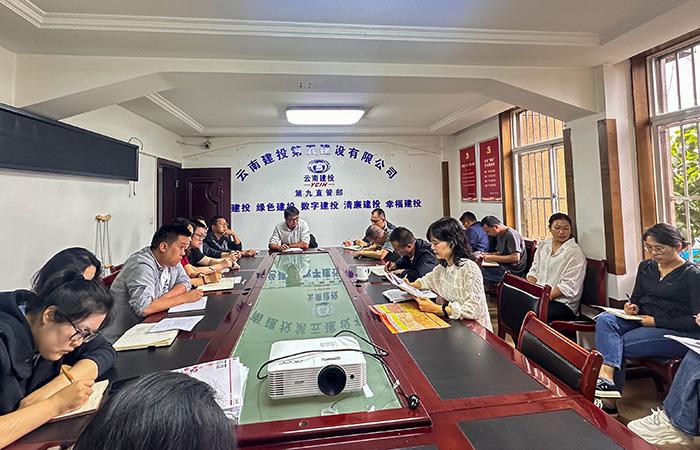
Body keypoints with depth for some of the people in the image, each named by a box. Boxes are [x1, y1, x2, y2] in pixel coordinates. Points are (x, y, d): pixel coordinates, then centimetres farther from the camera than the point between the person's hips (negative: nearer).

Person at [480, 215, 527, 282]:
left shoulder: (511, 235, -14)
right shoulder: (500, 235, 14)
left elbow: (516, 257, -23)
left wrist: (493, 258, -19)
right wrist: (487, 254, 7)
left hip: (512, 271, -10)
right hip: (503, 267, 10)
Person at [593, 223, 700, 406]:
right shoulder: (645, 267, 14)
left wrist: (656, 321, -14)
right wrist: (633, 307, -1)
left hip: (677, 333, -6)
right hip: (642, 322, 6)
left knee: (619, 344, -26)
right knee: (605, 319, -26)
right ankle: (606, 375, -40)